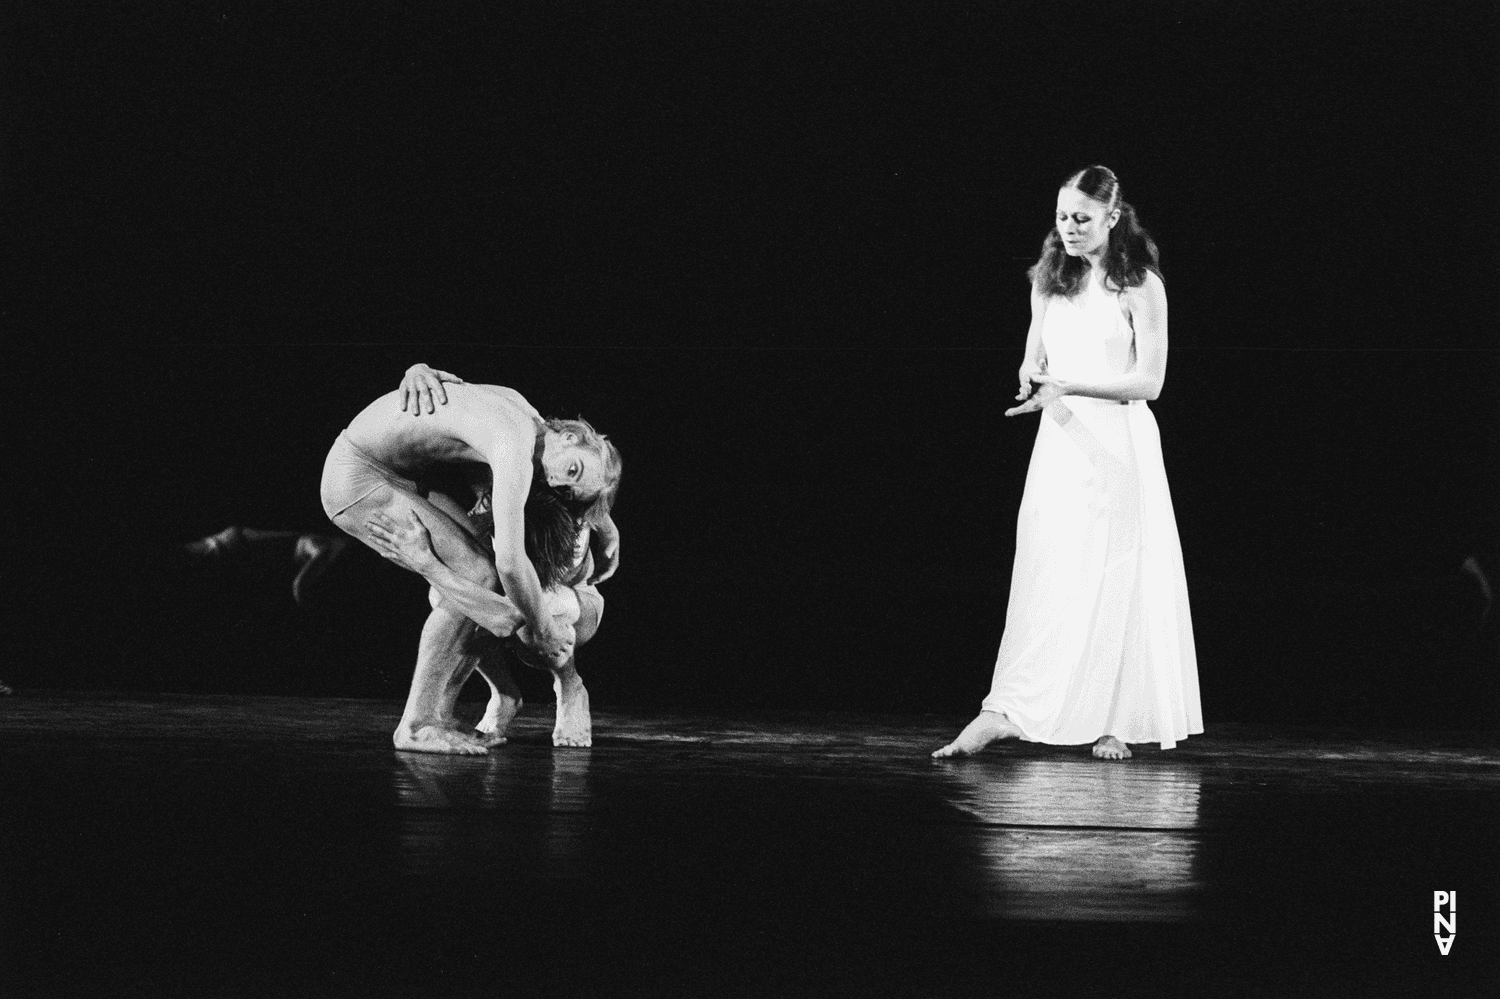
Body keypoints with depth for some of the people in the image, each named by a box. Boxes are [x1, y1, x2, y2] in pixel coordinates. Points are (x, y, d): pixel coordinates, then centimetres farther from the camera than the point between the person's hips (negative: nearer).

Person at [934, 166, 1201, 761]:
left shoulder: (1141, 286, -5)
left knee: (1115, 583, -2)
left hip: (1118, 445, -4)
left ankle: (1112, 721, 3)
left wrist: (1068, 386, -18)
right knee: (1043, 580, -1)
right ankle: (1006, 712, -2)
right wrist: (1031, 376, -4)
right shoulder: (1049, 281, 10)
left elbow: (1148, 381, -10)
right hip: (1060, 442, 4)